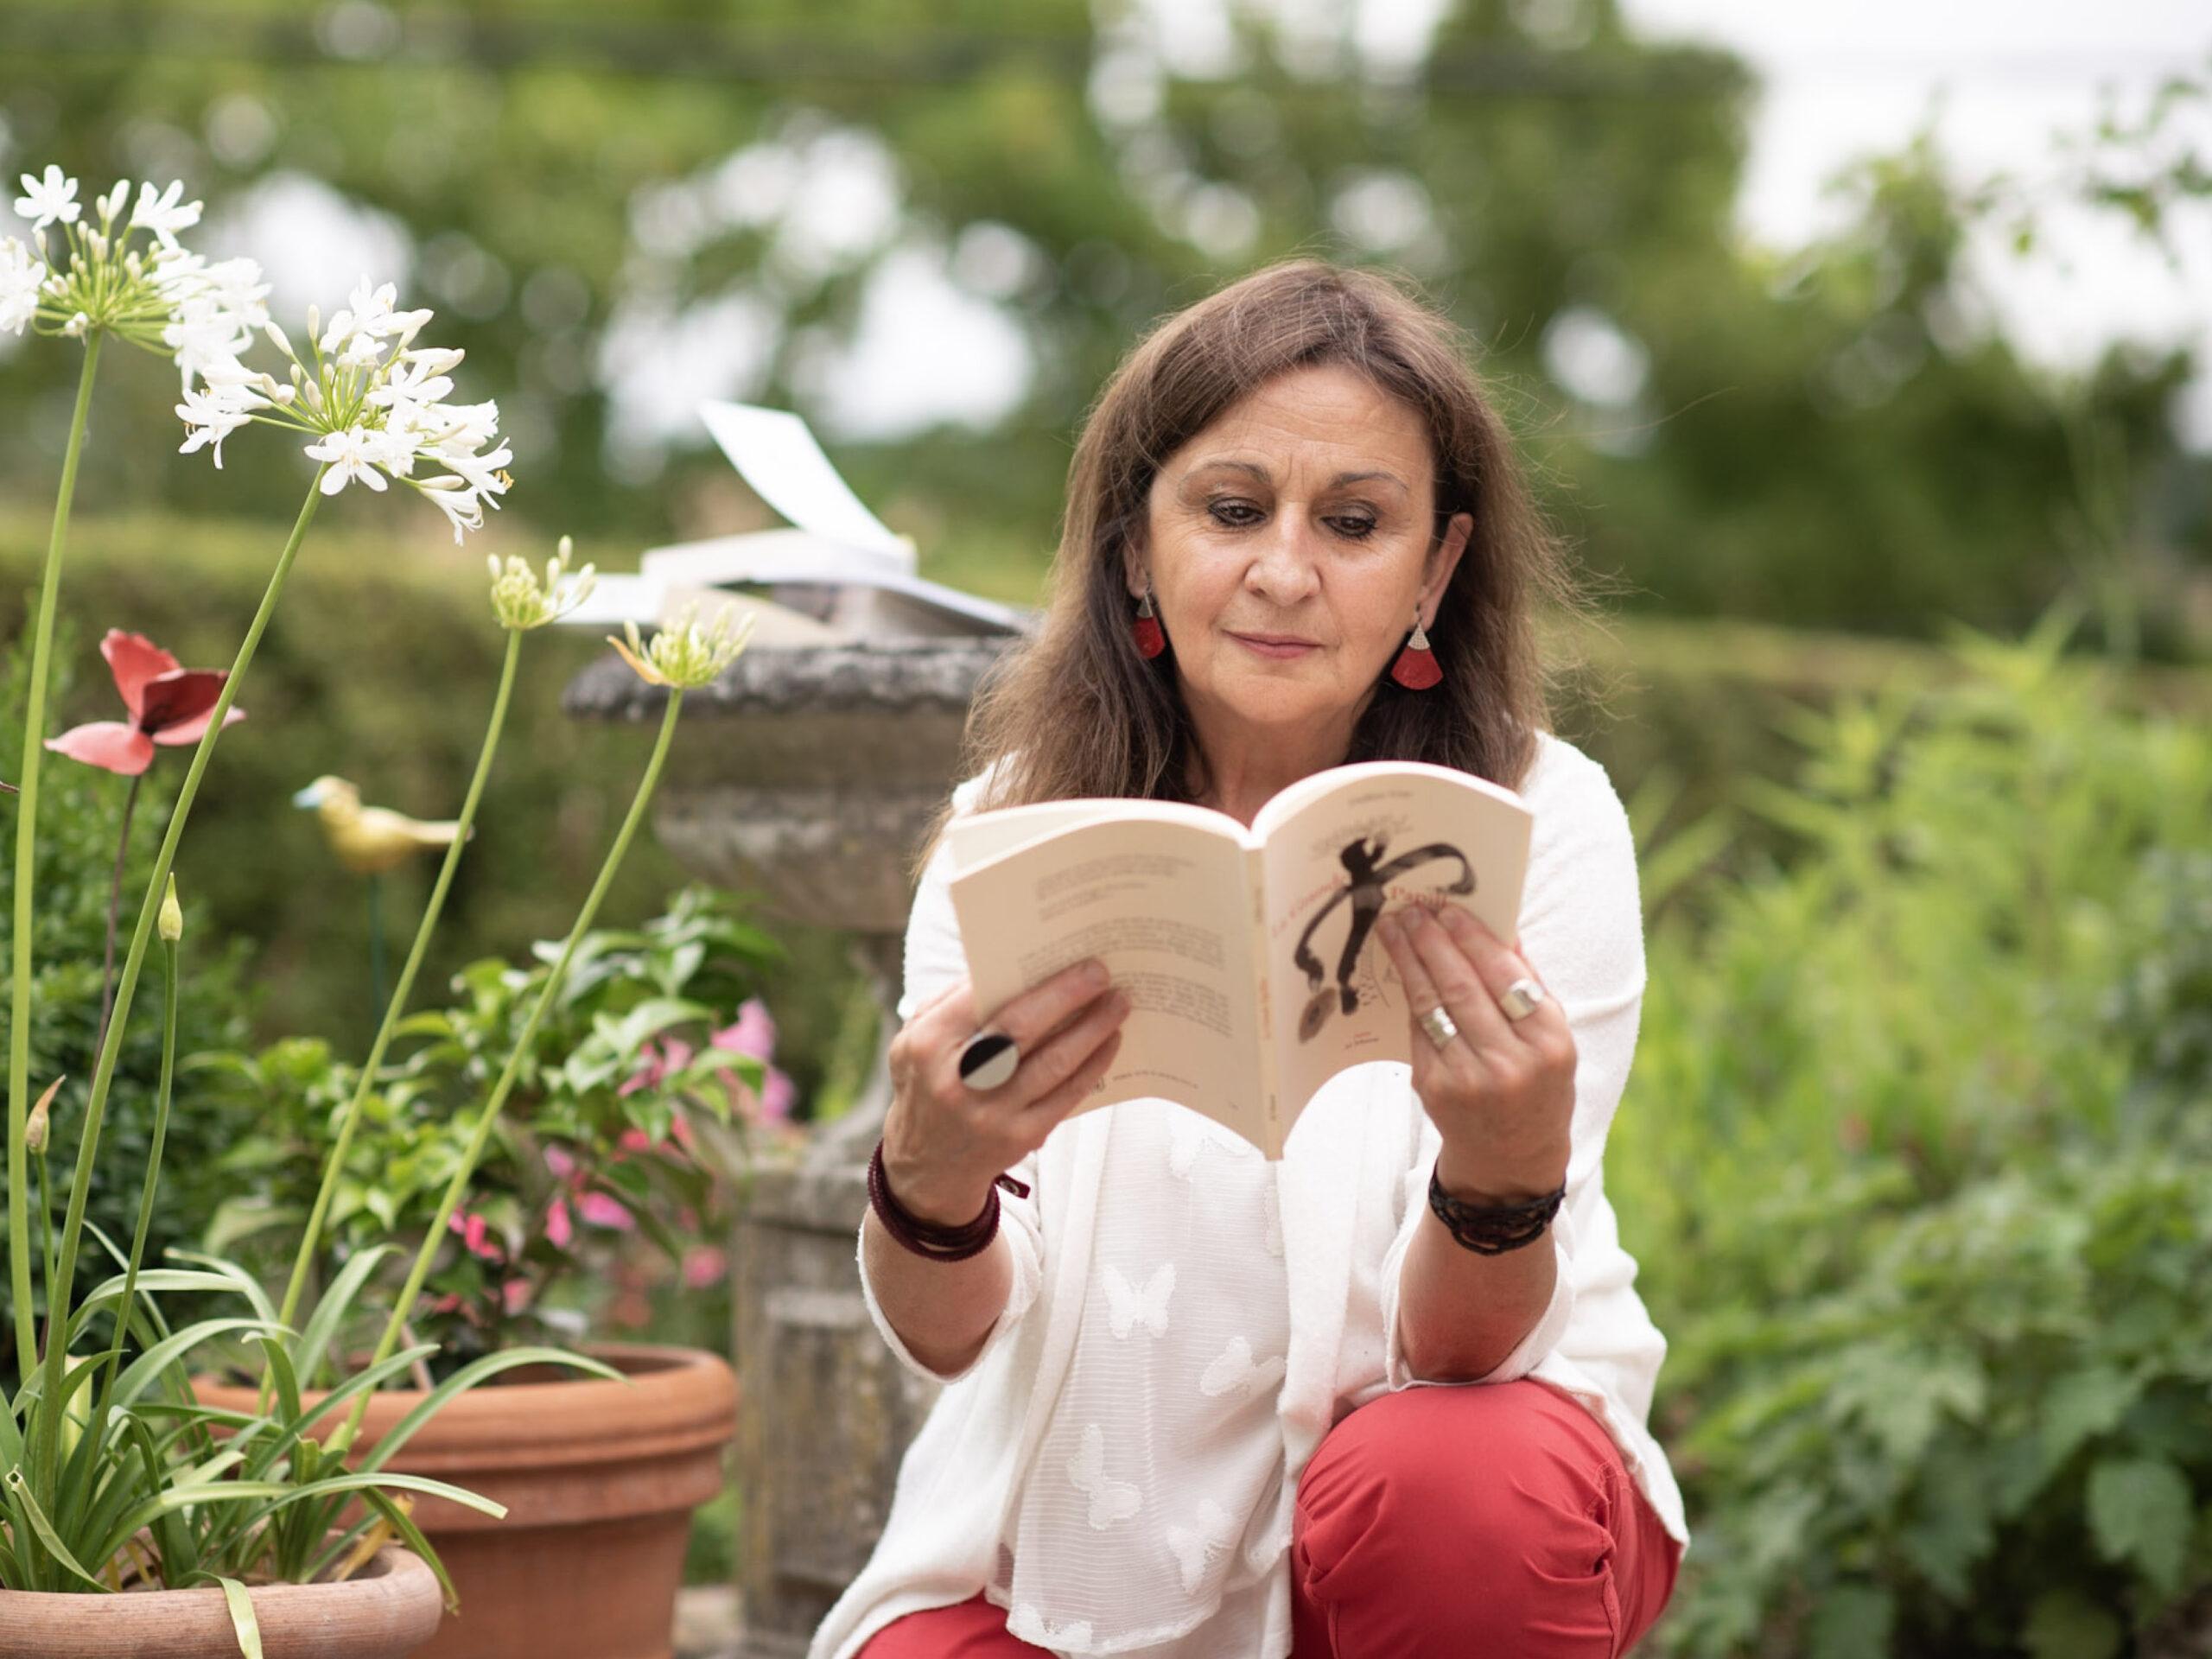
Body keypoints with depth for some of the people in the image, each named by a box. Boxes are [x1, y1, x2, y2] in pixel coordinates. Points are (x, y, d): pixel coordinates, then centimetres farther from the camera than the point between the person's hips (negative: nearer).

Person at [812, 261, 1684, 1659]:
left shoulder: (1540, 825, -11)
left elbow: (1459, 1354, -16)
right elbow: (947, 1334, -14)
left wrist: (1505, 1175, -38)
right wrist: (929, 1174, -37)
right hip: (1085, 1524, 2)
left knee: (1458, 1487, -34)